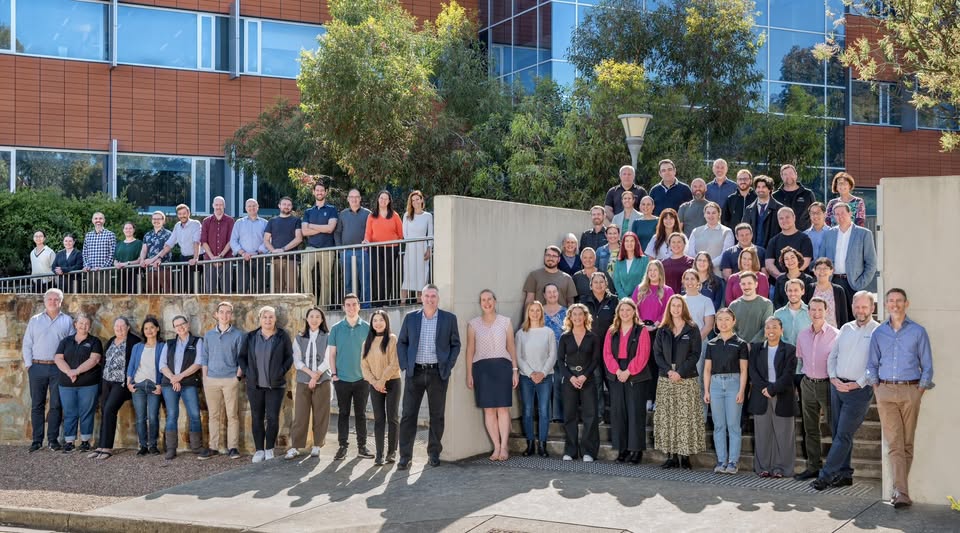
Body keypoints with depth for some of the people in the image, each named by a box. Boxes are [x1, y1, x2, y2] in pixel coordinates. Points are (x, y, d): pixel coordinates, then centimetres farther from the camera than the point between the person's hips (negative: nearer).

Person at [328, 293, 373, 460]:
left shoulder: (367, 328, 3)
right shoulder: (336, 328, 4)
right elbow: (331, 352, 5)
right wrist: (333, 373, -2)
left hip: (362, 378, 0)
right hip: (342, 378, 0)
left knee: (361, 413, 6)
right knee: (343, 413, 4)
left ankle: (362, 446, 12)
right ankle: (342, 446, 9)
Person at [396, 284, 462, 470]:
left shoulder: (449, 318, 3)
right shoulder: (410, 318, 6)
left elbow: (455, 344, 7)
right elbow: (401, 343, 10)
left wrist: (448, 367, -2)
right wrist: (404, 365, 0)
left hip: (438, 373, 0)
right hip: (415, 372, 1)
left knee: (437, 416, 6)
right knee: (408, 415, -2)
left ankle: (434, 454, 17)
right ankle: (405, 456, 2)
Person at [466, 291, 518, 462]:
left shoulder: (505, 322, 9)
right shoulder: (473, 324, 8)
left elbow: (511, 347, 9)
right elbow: (470, 350, 8)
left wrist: (515, 370, 3)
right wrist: (469, 374, 3)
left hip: (502, 366, -1)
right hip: (481, 367, 1)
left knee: (503, 408, -4)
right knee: (488, 409, -1)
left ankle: (504, 446, -1)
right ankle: (497, 447, 4)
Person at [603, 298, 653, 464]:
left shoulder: (642, 331, 0)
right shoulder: (611, 332, 11)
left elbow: (642, 355, -8)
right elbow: (607, 354, 4)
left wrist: (628, 372, -15)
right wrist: (617, 371, -10)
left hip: (636, 377, -4)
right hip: (616, 376, 4)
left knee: (635, 412, -5)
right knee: (618, 412, 3)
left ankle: (636, 449, -1)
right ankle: (622, 449, 9)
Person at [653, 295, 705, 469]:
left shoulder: (692, 329, 3)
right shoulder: (662, 330, 11)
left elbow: (695, 354, -3)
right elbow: (657, 353, 6)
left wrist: (680, 372, -12)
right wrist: (668, 371, -9)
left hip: (687, 379, -3)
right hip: (665, 379, 3)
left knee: (686, 417, -6)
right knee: (667, 417, 0)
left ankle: (685, 456, -3)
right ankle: (671, 456, 5)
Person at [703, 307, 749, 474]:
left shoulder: (740, 344, 1)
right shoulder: (712, 344, 10)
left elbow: (743, 370, -1)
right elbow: (707, 369, 11)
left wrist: (741, 391, -10)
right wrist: (706, 391, 4)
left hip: (733, 383, -3)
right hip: (716, 384, 3)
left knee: (733, 425, -2)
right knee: (718, 425, 5)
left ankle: (733, 461, 4)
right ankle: (721, 461, 11)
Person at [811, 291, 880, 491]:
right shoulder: (846, 328, 13)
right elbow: (832, 356, 15)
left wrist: (857, 384, -15)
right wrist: (833, 378, 0)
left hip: (859, 390, -6)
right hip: (837, 385, 6)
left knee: (843, 435, -7)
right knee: (837, 432, 9)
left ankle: (826, 475, -7)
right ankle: (845, 474, 18)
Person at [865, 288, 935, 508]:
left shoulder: (918, 332, 5)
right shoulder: (878, 333, 11)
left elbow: (927, 366, 6)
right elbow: (872, 364, 15)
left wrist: (920, 389, -3)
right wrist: (876, 386, 3)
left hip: (910, 391, -1)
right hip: (885, 391, 1)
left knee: (907, 443, 2)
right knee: (894, 443, -8)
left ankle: (900, 489, 11)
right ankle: (902, 493, -14)